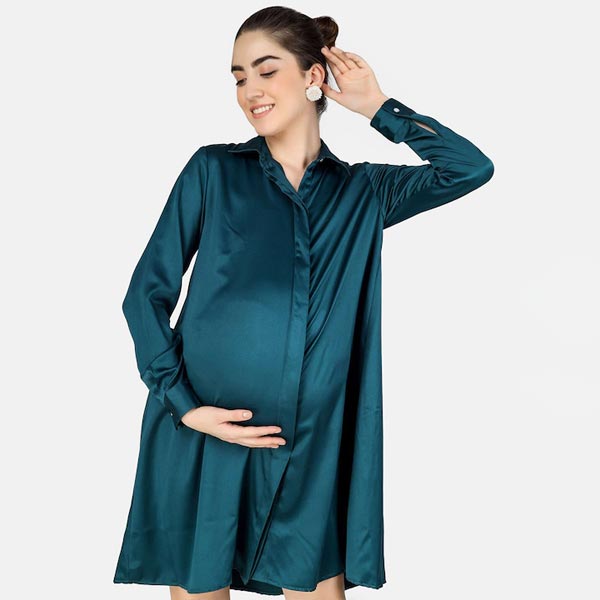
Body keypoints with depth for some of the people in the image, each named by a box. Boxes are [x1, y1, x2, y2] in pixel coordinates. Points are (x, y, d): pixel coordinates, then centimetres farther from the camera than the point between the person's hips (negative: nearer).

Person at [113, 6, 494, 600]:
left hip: (311, 447, 1)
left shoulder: (362, 191, 9)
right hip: (203, 440, 0)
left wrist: (378, 106, 2)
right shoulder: (212, 170, 3)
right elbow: (147, 292, 1)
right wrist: (183, 404, -10)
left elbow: (472, 168, 0)